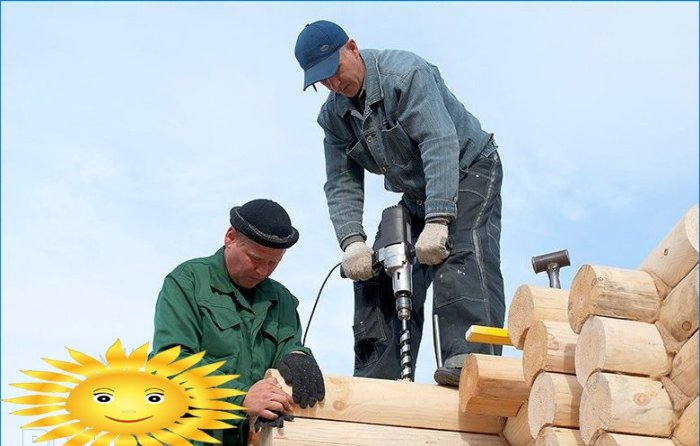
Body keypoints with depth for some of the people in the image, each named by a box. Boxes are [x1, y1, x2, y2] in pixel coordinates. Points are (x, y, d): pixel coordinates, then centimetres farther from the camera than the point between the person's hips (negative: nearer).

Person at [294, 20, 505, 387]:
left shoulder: (405, 73, -25)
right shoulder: (333, 116, -3)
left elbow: (440, 145, -34)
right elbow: (342, 185, -8)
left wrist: (437, 222, -42)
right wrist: (352, 241, -26)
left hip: (468, 169, -7)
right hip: (417, 196, 7)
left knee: (462, 253, -32)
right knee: (377, 273, -3)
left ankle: (471, 358, -43)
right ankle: (378, 381, -1)